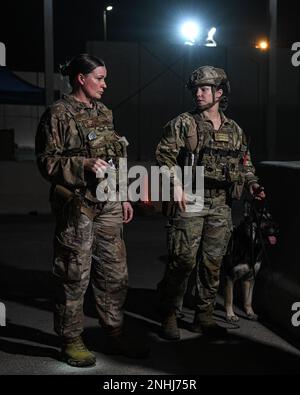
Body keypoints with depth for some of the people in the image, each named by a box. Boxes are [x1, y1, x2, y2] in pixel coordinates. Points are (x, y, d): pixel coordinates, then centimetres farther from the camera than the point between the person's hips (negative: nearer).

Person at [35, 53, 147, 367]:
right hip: (77, 206, -7)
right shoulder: (58, 114, -6)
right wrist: (85, 165, -21)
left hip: (108, 205, 7)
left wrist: (123, 196, 19)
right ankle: (71, 342, 14)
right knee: (75, 276, 0)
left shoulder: (103, 113, 16)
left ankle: (114, 334, 25)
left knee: (114, 272, 11)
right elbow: (47, 161, -9)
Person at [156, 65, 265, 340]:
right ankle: (169, 316, 6)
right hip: (189, 202, -4)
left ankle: (204, 317, 20)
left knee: (213, 262, 8)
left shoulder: (234, 130, 15)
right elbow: (165, 155, -4)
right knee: (183, 261, -7)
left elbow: (245, 163, 22)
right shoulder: (183, 124, 1)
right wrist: (176, 185, -16)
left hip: (221, 206, 5)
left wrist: (252, 184, 4)